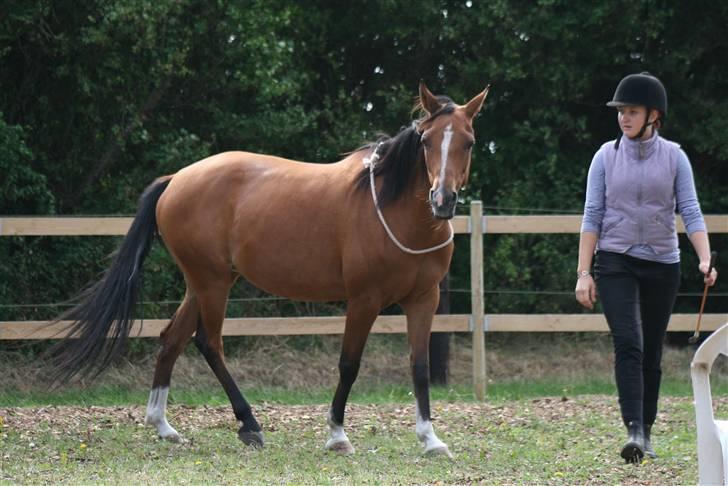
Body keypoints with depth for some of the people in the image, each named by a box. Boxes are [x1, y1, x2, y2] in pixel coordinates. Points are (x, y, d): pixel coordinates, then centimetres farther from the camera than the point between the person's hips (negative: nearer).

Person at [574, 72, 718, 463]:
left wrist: (705, 259, -18)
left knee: (651, 352, 8)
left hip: (661, 264, 1)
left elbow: (690, 212, -3)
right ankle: (633, 431, -26)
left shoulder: (674, 157, 2)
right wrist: (583, 272, -5)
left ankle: (646, 431, 21)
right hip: (616, 262, -1)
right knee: (628, 344, -17)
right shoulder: (606, 157, 2)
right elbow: (592, 216, 1)